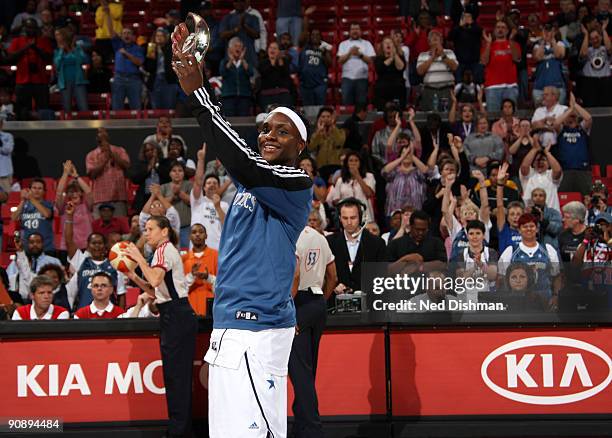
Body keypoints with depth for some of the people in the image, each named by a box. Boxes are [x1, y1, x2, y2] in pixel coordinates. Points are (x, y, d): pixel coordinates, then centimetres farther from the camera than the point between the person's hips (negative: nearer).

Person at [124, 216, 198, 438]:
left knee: (174, 374, -8)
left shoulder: (164, 249, -8)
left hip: (175, 317, -10)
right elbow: (156, 291, 21)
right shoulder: (168, 250, 23)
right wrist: (133, 277, 13)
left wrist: (139, 258, -13)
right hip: (181, 314, 10)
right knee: (181, 374, 11)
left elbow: (155, 280, -25)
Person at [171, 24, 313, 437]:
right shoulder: (253, 178, 18)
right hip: (228, 326, 8)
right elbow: (223, 140, 10)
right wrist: (193, 69, -2)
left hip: (258, 330, -8)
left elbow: (242, 162, -18)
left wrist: (197, 93, -20)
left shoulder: (298, 183, -6)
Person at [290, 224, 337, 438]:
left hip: (298, 302, -8)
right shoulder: (319, 237, 14)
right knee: (308, 370, 14)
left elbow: (294, 275, -22)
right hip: (318, 303, 8)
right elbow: (332, 278, 19)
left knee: (300, 370, -7)